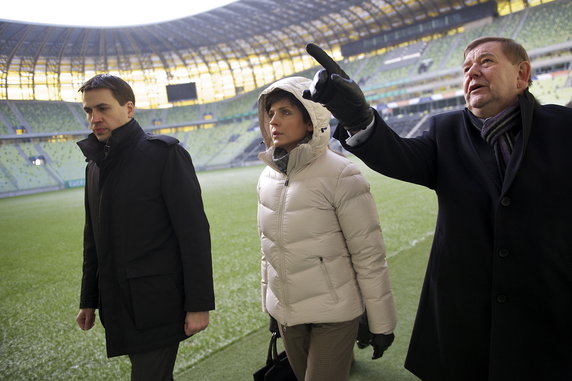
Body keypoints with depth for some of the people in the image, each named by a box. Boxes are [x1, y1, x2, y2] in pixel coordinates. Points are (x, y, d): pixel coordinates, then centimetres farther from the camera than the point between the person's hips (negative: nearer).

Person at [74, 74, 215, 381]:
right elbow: (93, 238, 18)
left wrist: (198, 304, -17)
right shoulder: (95, 164, 13)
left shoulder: (163, 153, -10)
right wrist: (88, 300, 18)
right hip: (117, 305, 7)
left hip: (158, 302, -6)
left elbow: (193, 231, -15)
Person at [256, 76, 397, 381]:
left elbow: (369, 255, -13)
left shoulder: (340, 175, -17)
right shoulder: (268, 177, -1)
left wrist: (382, 323, -8)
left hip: (333, 314, -5)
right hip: (286, 313, 5)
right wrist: (269, 305, 15)